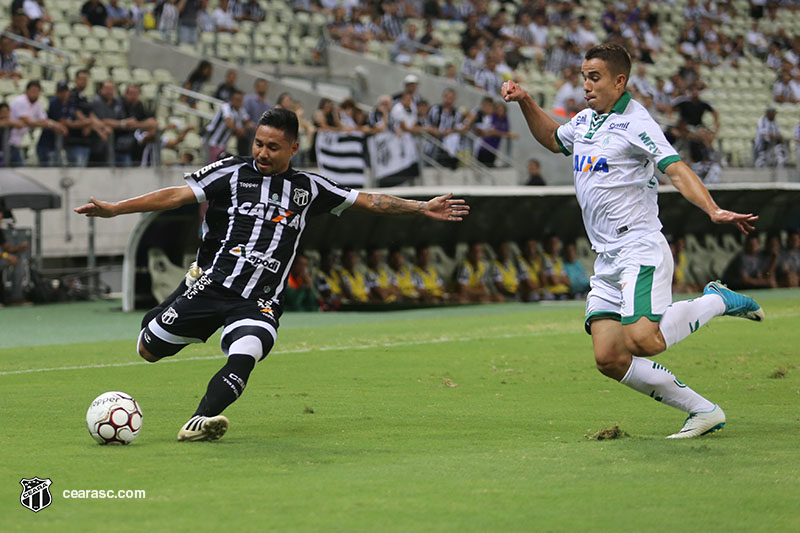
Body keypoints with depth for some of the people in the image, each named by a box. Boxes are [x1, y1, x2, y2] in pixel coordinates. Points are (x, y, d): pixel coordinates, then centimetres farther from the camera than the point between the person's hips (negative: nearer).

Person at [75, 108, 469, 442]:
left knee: (243, 359, -29)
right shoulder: (231, 173, 3)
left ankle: (200, 422, -35)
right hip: (210, 285, 0)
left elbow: (368, 201, 17)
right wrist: (113, 209, -12)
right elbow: (176, 196, -3)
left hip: (259, 303, 0)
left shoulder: (308, 188, 12)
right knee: (150, 351, 3)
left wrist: (422, 209, 11)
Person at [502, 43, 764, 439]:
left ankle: (716, 301, 0)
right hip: (606, 260, 8)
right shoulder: (584, 120, 16)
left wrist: (713, 210, -34)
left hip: (641, 249, -8)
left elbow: (677, 170, -20)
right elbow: (553, 139, 38)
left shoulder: (635, 122, -9)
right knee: (609, 359, -4)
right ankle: (703, 411, 6)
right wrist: (525, 102, 25)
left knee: (642, 342, -26)